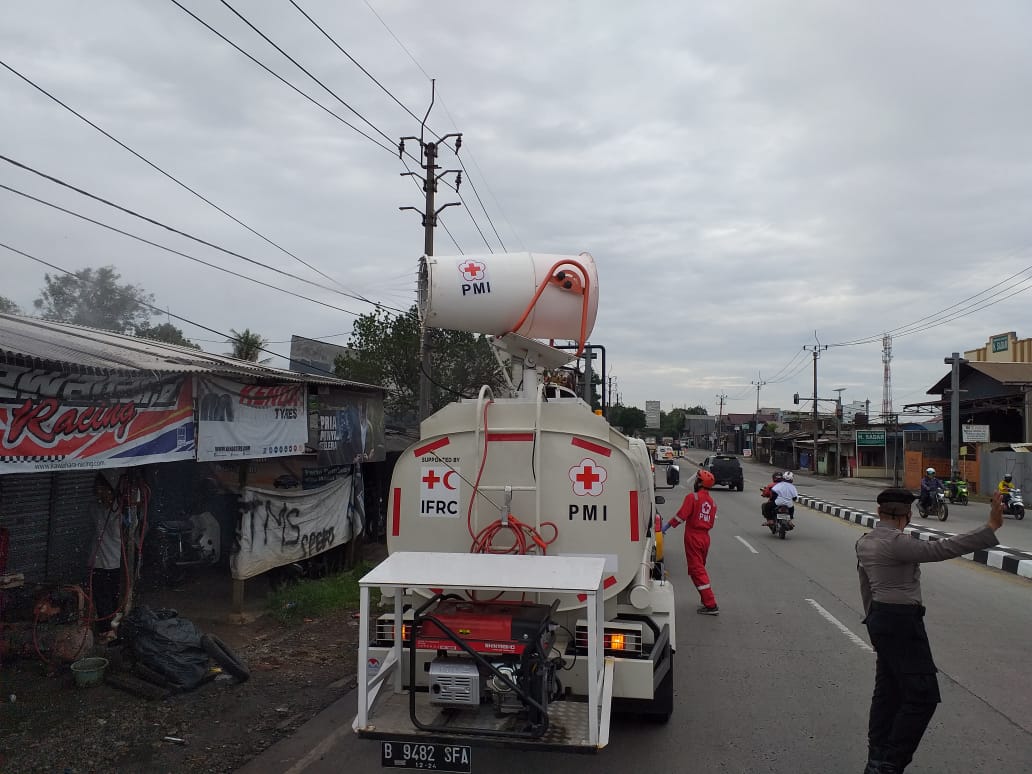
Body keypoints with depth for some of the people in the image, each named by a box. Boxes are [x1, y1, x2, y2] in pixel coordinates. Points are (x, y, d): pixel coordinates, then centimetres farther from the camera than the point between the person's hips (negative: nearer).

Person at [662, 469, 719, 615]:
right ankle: (708, 601, 23)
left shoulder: (692, 497, -12)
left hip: (693, 537, -8)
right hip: (705, 537, 8)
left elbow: (681, 515, -19)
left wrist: (667, 526, -13)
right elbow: (711, 523, 13)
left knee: (696, 570, -4)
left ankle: (710, 605, -8)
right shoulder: (712, 502, 12)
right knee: (700, 568, 20)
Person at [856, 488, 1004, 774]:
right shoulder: (896, 543, -20)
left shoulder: (864, 543, 9)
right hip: (901, 621, -10)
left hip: (880, 618, 10)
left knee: (887, 691, 17)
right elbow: (942, 549, -29)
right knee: (922, 696, -2)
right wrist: (990, 528, -29)